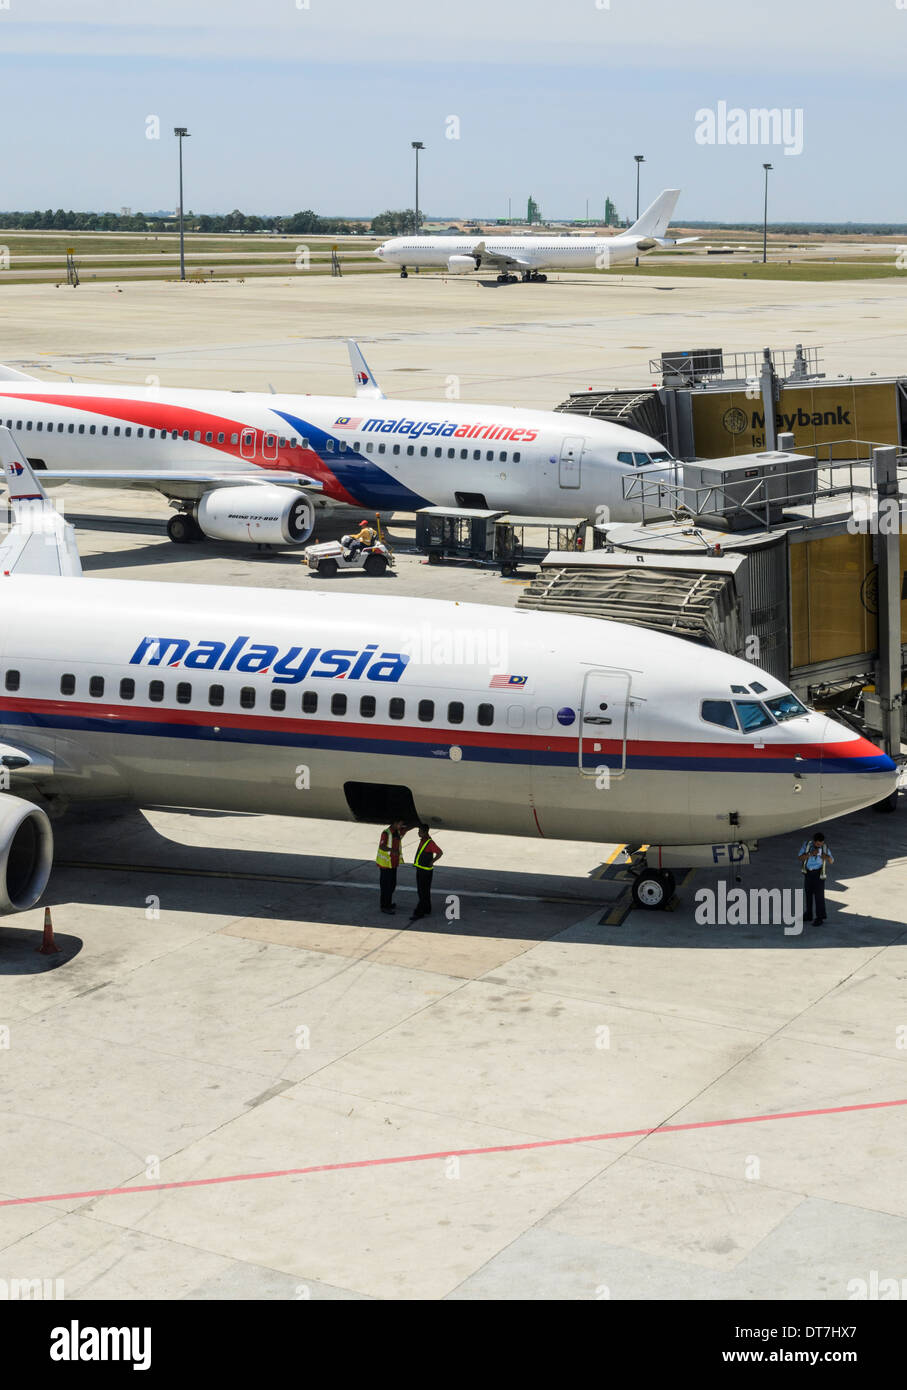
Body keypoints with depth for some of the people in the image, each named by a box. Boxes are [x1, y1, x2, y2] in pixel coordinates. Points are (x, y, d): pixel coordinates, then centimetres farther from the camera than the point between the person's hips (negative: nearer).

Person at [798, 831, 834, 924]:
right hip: (808, 873, 4)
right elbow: (801, 858, -13)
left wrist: (827, 857, -29)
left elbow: (831, 861, -5)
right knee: (808, 893, 14)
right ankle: (809, 915, 26)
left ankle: (820, 918, 3)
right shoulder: (807, 844, -9)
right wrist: (810, 854, -30)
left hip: (818, 874, -4)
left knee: (819, 895, -4)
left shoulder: (825, 847, -12)